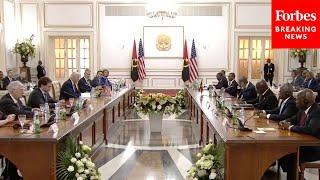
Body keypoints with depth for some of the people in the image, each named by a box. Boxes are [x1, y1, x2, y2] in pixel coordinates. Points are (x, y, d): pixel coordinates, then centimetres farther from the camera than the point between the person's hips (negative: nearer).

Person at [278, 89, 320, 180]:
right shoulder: (303, 110, 4)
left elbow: (310, 129, -35)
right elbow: (294, 119, 22)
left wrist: (290, 127, -23)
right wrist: (285, 122, -2)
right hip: (303, 143, 9)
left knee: (289, 157, -25)